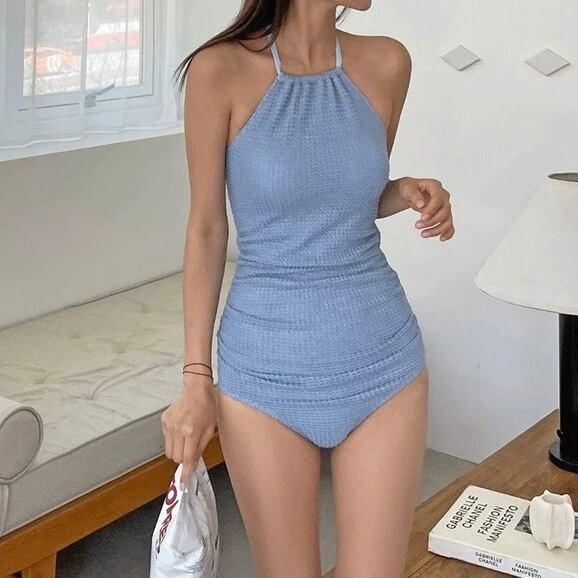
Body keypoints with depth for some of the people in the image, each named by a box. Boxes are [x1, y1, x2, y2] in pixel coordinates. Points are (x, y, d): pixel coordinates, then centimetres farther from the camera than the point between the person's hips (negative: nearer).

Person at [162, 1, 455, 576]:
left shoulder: (386, 64, 1)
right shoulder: (221, 69, -9)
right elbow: (206, 229, -4)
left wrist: (407, 192, -7)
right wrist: (196, 377, -5)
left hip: (383, 361, 3)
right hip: (267, 372, -2)